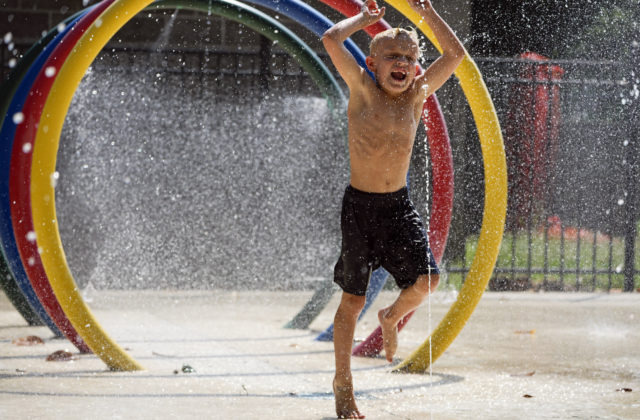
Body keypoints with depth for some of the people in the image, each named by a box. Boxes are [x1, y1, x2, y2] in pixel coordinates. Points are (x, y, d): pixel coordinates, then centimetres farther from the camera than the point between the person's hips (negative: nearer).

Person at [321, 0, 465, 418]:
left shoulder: (416, 96, 3)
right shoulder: (363, 92, -6)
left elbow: (456, 53, 2)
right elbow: (331, 40, -17)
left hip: (399, 206, 3)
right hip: (360, 206, -3)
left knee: (426, 279, -16)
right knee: (353, 299, 2)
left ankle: (392, 318, 19)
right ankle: (343, 384, 16)